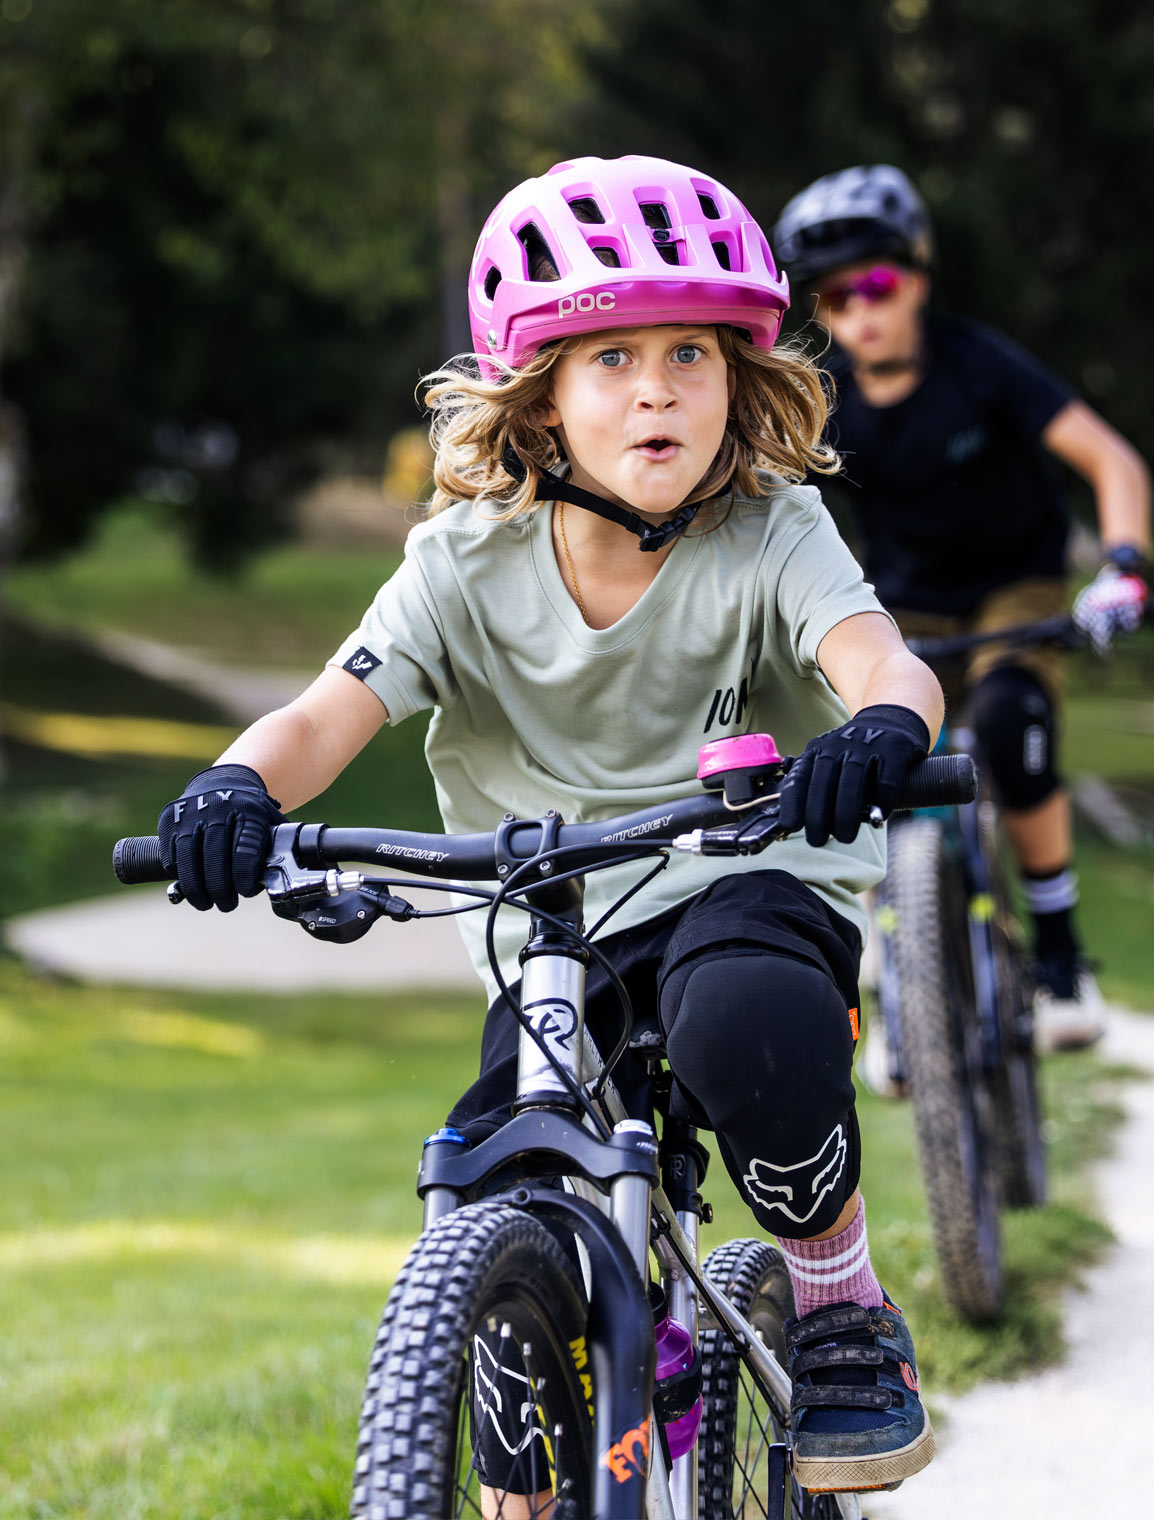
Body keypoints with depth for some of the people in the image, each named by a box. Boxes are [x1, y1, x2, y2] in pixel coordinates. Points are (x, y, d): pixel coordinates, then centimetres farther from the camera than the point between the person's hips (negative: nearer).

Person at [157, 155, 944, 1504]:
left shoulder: (771, 537, -8)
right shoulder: (468, 566, -4)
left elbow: (877, 655, -26)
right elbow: (333, 710, -15)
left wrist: (883, 725, -51)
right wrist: (241, 784, -39)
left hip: (746, 890, -2)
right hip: (556, 944, 2)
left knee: (743, 1015, -38)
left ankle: (844, 1312, -12)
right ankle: (534, 1477, 13)